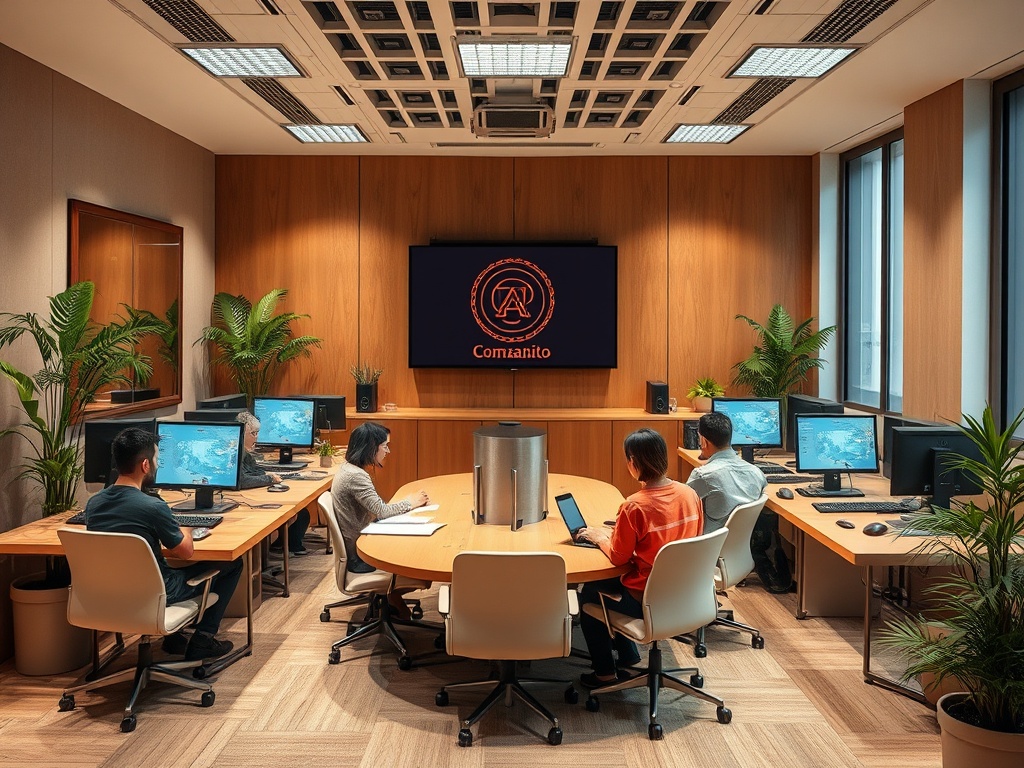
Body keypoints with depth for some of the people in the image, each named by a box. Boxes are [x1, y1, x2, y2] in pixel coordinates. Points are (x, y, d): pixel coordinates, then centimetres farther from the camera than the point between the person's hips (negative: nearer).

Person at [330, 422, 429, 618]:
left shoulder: (349, 469, 7)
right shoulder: (355, 476, -25)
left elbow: (375, 509, 9)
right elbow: (381, 511, -25)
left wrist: (409, 502, -1)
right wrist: (410, 502, -9)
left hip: (357, 544, 10)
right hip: (359, 556, -10)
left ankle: (393, 595, 21)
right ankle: (394, 596, 20)